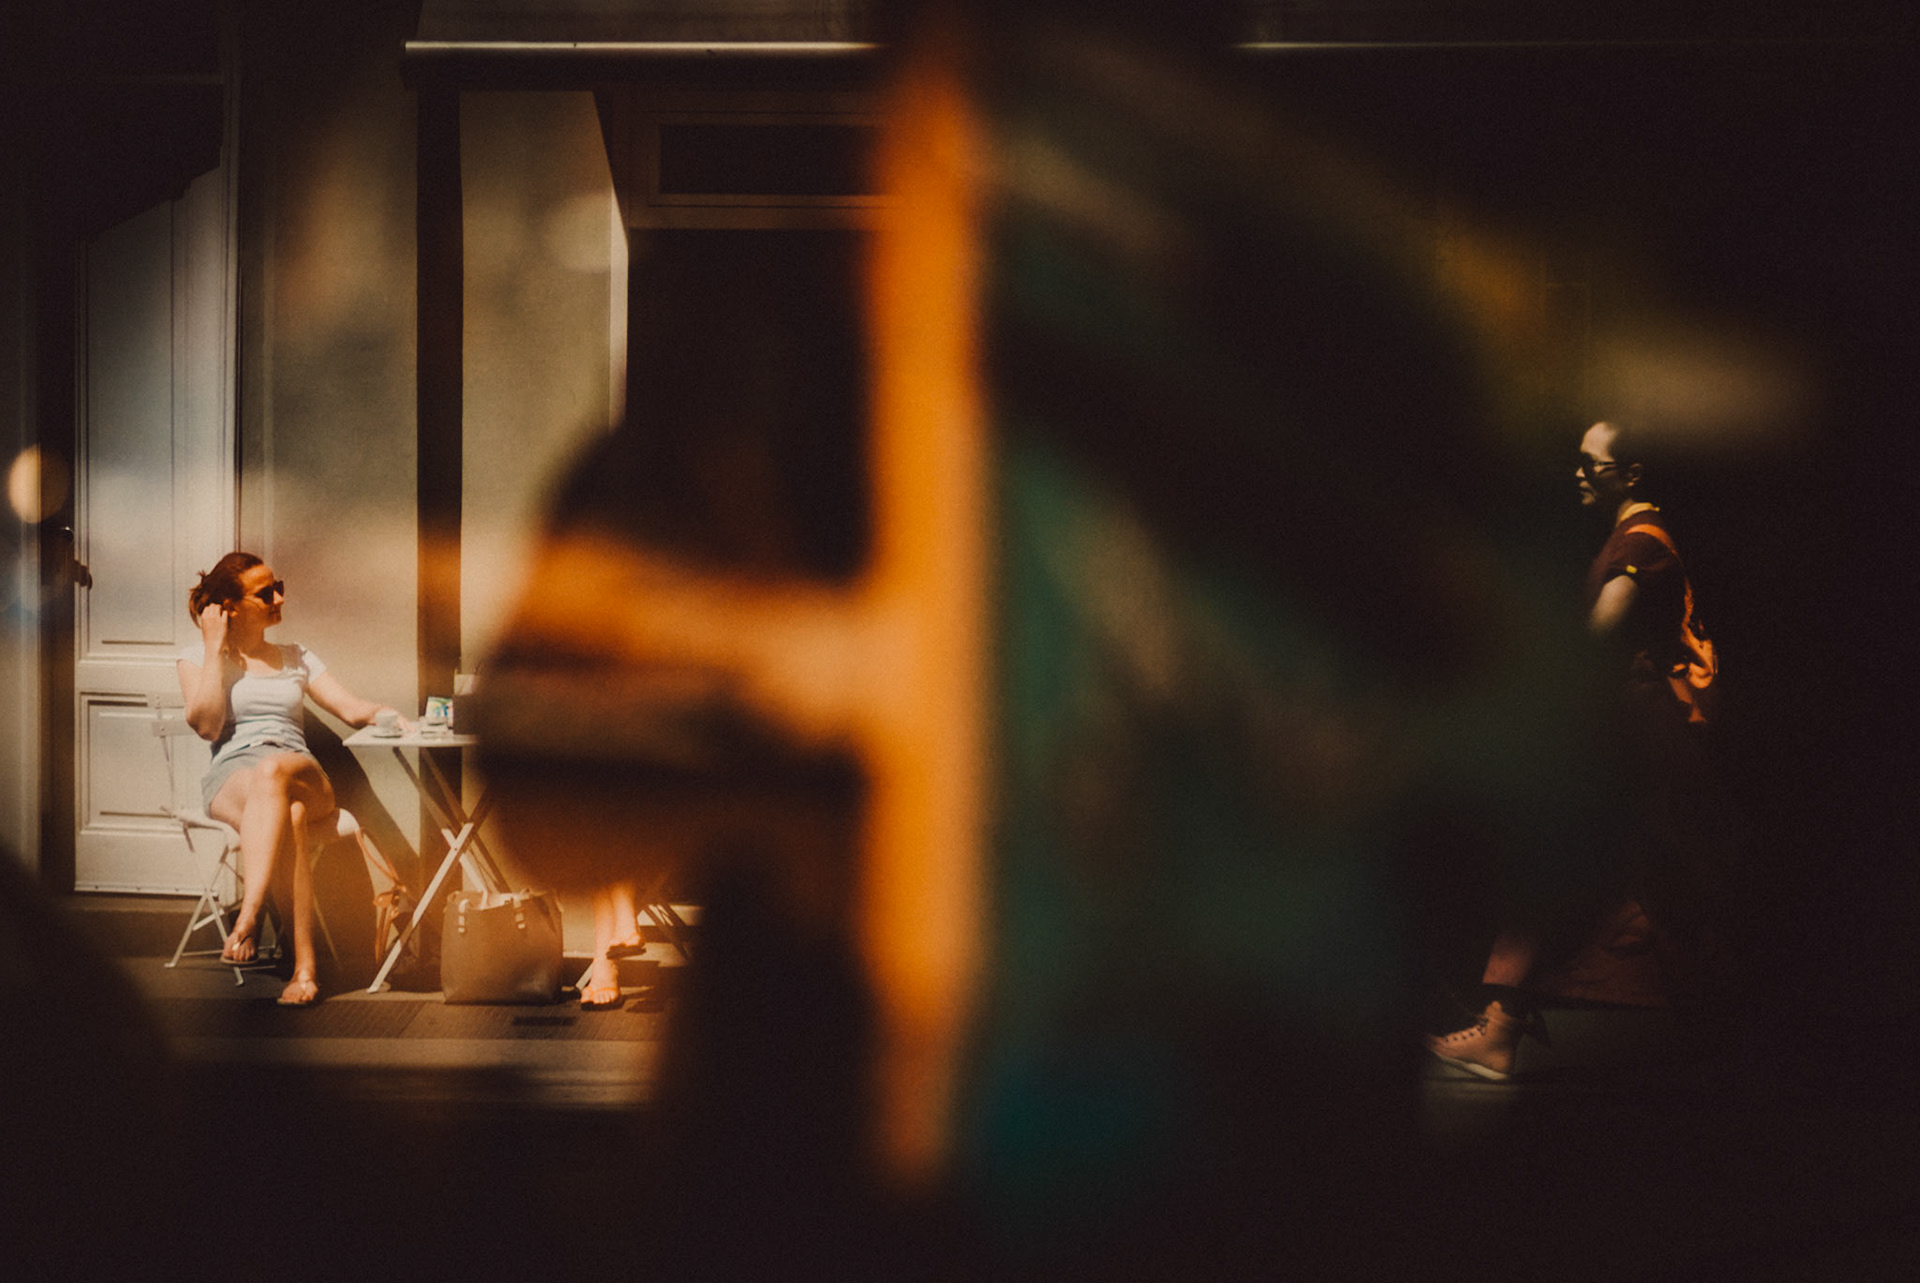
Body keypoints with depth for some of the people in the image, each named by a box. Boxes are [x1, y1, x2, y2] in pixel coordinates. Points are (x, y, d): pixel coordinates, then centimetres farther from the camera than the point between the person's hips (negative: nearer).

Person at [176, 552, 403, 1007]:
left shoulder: (296, 658, 28)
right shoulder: (198, 657, 17)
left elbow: (351, 708, 19)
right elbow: (206, 723, -1)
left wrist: (382, 712, -5)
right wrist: (215, 648, 2)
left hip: (300, 772, 2)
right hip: (231, 777, -2)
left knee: (271, 771, -41)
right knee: (287, 816, -42)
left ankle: (248, 918, -54)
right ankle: (305, 965, -52)